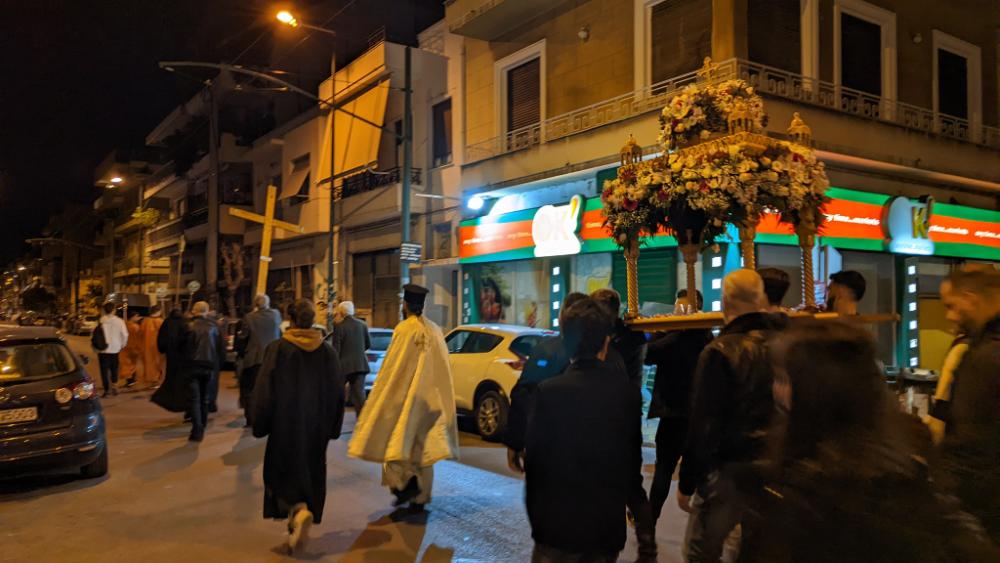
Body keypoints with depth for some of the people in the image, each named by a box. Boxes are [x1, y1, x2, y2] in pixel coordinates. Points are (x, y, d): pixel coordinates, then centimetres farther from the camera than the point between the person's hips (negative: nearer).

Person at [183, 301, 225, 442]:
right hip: (210, 367, 2)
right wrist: (218, 365, 13)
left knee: (194, 399, -1)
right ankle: (201, 430, 19)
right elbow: (222, 348, 4)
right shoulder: (214, 326, 2)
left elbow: (182, 347, 0)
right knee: (205, 399, 13)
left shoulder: (189, 327, -6)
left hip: (192, 367, -2)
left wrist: (182, 365, 13)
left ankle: (197, 431, -11)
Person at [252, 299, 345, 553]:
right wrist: (332, 427, 11)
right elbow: (337, 391, 1)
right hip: (316, 426, 3)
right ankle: (298, 527, 23)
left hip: (285, 423, -3)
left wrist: (260, 425, 2)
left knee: (284, 471, 9)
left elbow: (264, 390, -9)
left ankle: (298, 511, -17)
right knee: (310, 472, 16)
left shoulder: (277, 348, -11)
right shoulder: (327, 351, -3)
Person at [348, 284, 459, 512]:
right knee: (422, 446, 11)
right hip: (429, 398, 6)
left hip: (404, 397, -6)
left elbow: (391, 368, -12)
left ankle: (405, 480, -9)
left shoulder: (405, 329, -13)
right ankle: (420, 498, 14)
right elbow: (441, 368, 8)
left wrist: (381, 397, -2)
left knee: (395, 442, 9)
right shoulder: (435, 330, 4)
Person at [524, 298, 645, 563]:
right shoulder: (628, 392, -6)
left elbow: (534, 458, -8)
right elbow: (634, 458, 4)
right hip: (608, 524, 3)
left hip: (558, 524, -2)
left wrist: (537, 517, 6)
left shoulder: (548, 390, -13)